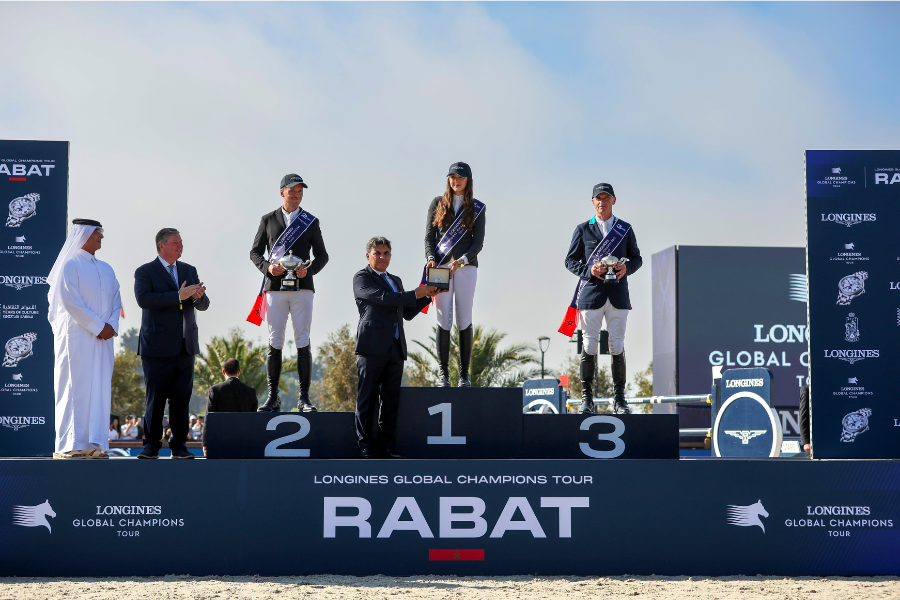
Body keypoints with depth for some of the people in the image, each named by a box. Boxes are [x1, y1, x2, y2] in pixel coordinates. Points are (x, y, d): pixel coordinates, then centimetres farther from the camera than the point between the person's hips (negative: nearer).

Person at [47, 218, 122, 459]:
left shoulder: (106, 269, 18)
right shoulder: (70, 265, -3)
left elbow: (116, 301, 15)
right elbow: (70, 301, -12)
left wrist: (112, 325, -5)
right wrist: (98, 327, -13)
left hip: (103, 338, 7)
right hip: (77, 337, -6)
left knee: (100, 388, 2)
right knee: (76, 387, -7)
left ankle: (95, 444, 3)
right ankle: (70, 446, -6)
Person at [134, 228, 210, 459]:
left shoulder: (189, 271, 16)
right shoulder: (145, 272, 0)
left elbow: (203, 305, 14)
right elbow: (143, 299, -19)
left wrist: (198, 296, -11)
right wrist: (178, 296, -24)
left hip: (185, 345, 5)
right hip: (157, 347, -4)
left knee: (182, 398, 3)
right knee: (156, 398, -2)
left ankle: (179, 446, 8)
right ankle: (151, 446, 5)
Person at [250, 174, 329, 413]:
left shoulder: (311, 222, 11)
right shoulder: (268, 220, 11)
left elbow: (322, 255, 11)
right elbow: (255, 252, 12)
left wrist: (309, 269, -9)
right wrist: (267, 266, -8)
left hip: (302, 287, 0)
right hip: (275, 287, 0)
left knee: (303, 342, -4)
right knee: (275, 342, -1)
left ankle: (304, 397, -3)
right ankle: (272, 397, 3)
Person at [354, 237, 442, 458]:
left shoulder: (395, 280, 25)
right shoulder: (361, 278, 2)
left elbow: (407, 313, 26)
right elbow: (382, 298, -13)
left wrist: (428, 295, 13)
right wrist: (415, 294, -9)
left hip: (396, 348, 6)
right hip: (372, 346, -6)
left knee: (391, 399, 4)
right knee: (368, 399, -5)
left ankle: (387, 444, 7)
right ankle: (366, 446, -3)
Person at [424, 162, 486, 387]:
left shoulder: (476, 208, 9)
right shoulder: (437, 203, 11)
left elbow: (478, 242, 3)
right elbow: (429, 236, 9)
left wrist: (461, 261, -12)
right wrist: (430, 257, -10)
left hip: (466, 267, 0)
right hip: (441, 267, 0)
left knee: (464, 321, -2)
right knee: (443, 320, -3)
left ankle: (464, 374, 1)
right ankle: (443, 373, -1)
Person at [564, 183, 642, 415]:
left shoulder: (625, 229, 12)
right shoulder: (583, 230, 8)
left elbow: (637, 258, 16)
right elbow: (570, 261, 8)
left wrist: (626, 268, -7)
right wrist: (589, 270, -11)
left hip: (618, 294, 1)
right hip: (591, 292, -1)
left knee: (617, 347, 0)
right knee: (590, 346, -3)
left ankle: (619, 399, 6)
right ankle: (587, 398, 4)